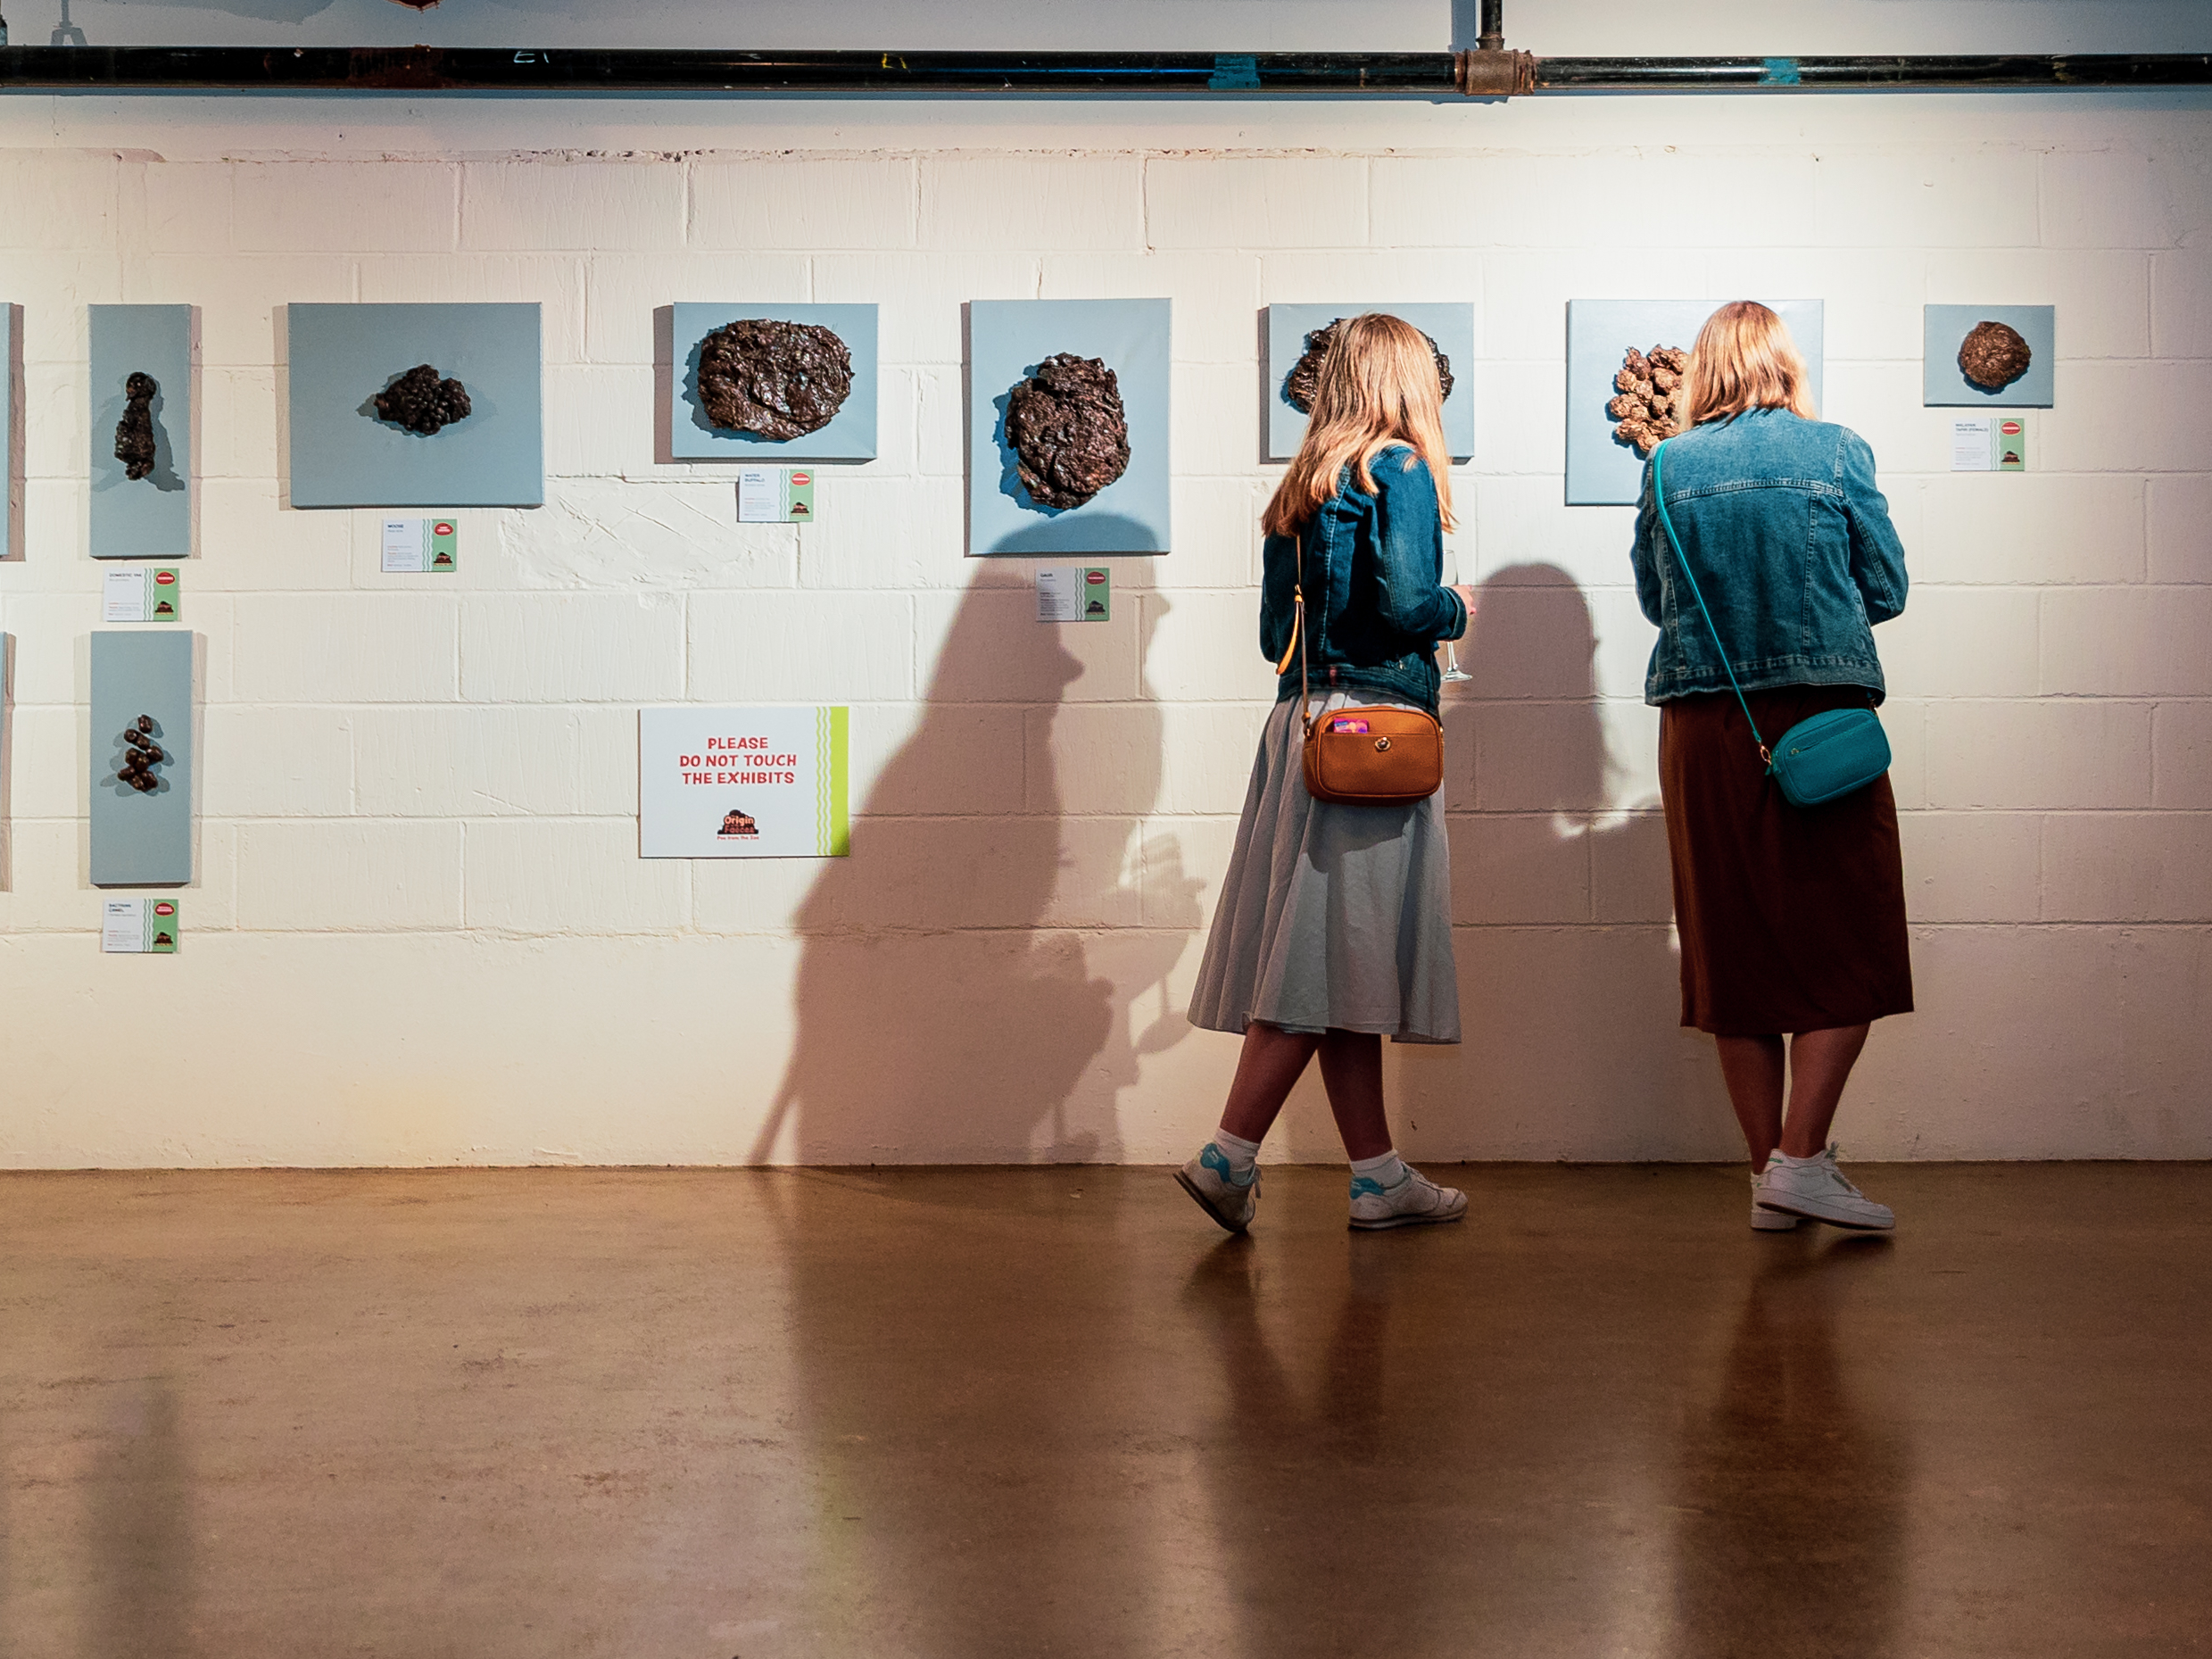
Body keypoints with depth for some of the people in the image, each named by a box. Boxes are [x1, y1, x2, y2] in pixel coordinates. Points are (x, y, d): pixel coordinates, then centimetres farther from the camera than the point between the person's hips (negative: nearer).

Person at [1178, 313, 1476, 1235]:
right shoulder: (1399, 470, -4)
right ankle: (1230, 1156, -7)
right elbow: (1406, 604, -16)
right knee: (1334, 952, -6)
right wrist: (1457, 607, 3)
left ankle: (1377, 1175, 14)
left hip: (1301, 720, 8)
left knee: (1329, 956, 7)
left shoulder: (1301, 488, 17)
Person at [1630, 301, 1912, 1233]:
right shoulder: (1836, 452, 1)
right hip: (1823, 714, -2)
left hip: (1704, 728, 3)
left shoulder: (1668, 466, 5)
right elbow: (1885, 589, 6)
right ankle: (1800, 1156, -5)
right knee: (1844, 943, 4)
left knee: (1734, 947, 8)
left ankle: (1767, 1171, 12)